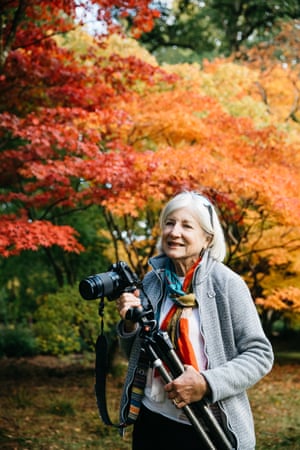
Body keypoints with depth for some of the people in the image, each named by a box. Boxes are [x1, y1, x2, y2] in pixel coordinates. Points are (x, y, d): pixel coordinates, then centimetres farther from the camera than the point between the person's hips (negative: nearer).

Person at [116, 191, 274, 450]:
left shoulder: (227, 284, -10)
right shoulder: (153, 282, 2)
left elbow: (260, 355, -10)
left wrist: (207, 384, -21)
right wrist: (130, 324, -8)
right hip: (152, 421, 4)